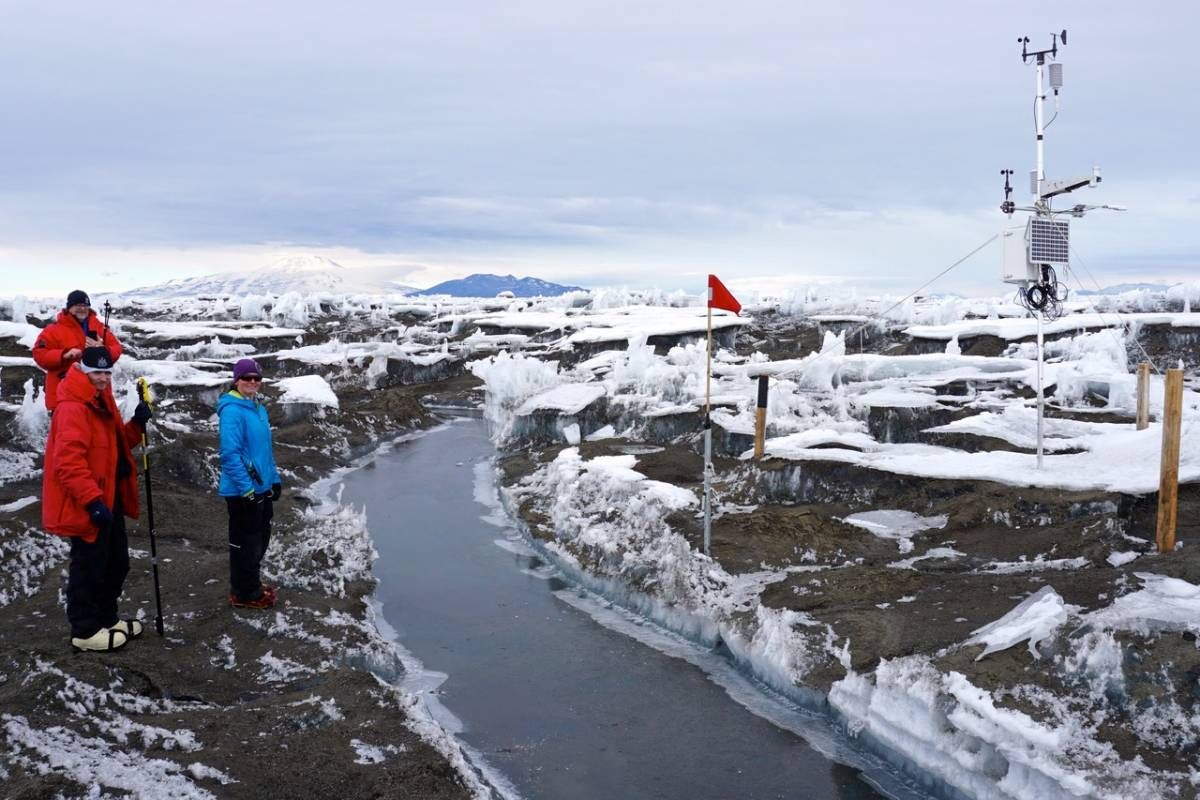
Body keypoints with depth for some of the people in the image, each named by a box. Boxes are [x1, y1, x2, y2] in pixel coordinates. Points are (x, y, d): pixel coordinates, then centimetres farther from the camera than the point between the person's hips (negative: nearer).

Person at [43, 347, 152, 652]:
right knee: (89, 567, 0)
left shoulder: (102, 402, 14)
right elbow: (68, 461, -27)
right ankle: (85, 630, 11)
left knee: (116, 563, 18)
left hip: (109, 498, 10)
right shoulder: (72, 408, -19)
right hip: (86, 506, -10)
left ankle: (106, 618, 33)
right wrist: (92, 500, -30)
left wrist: (136, 424, 0)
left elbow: (116, 445, 18)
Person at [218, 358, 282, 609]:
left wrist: (274, 479, 18)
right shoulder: (232, 410, -18)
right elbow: (230, 453, -23)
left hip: (262, 487, 9)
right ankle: (244, 593, 15)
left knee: (260, 538, 19)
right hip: (242, 491, -9)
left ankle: (251, 583, 35)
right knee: (246, 542, 2)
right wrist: (246, 488, -23)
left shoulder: (259, 408, 9)